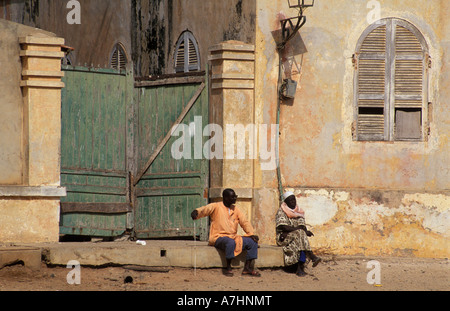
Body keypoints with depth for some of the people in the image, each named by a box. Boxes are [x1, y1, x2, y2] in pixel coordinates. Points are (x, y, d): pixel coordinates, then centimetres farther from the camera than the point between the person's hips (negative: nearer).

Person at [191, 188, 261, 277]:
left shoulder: (235, 210, 15)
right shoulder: (216, 207, -4)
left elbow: (245, 222, 14)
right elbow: (205, 209, -22)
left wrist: (252, 234, -2)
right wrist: (196, 212, -46)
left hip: (233, 237, 6)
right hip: (219, 237, -6)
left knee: (252, 242, -9)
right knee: (231, 242, -38)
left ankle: (248, 268, -3)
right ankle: (228, 268, -24)